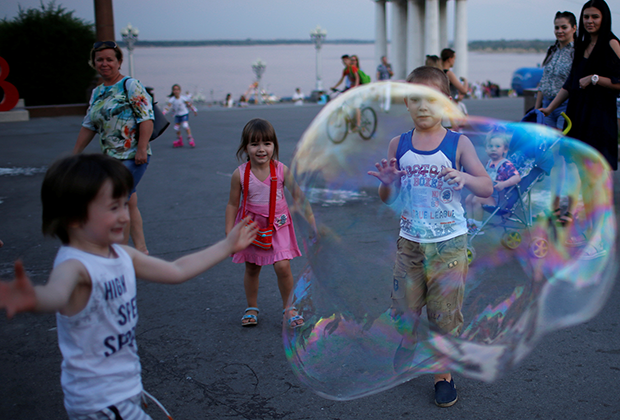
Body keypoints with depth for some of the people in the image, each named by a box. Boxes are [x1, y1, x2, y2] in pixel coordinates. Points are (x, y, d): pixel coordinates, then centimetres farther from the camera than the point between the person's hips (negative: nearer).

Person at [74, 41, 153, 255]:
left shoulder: (130, 85, -7)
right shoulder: (97, 93, 15)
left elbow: (146, 118, -15)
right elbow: (88, 126, 20)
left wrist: (142, 149, -22)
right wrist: (75, 154, 17)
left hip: (132, 156, -7)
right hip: (111, 157, 7)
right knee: (129, 204, 11)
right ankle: (141, 248, 20)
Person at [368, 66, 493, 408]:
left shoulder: (458, 144, -6)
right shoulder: (398, 145, 1)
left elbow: (487, 188, -8)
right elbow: (387, 199, 6)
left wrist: (465, 178, -29)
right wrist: (388, 183, -17)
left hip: (449, 243, -2)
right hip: (409, 242, 2)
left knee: (445, 312, 5)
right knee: (404, 306, 11)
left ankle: (443, 374, 23)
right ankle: (407, 349, 41)